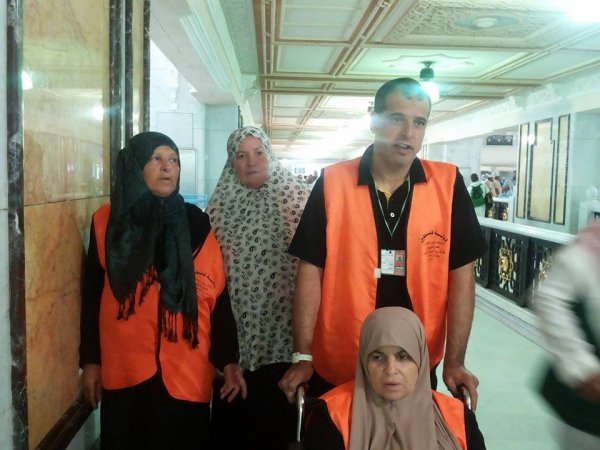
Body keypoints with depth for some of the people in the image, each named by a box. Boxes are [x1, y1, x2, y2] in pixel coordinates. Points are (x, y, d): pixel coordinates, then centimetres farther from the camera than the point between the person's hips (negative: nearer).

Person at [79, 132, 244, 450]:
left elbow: (217, 295, -1)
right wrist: (90, 359, 5)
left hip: (185, 370, 0)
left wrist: (228, 359, -4)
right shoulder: (106, 221, 2)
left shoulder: (196, 223, 1)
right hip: (123, 370, 1)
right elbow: (92, 295, 6)